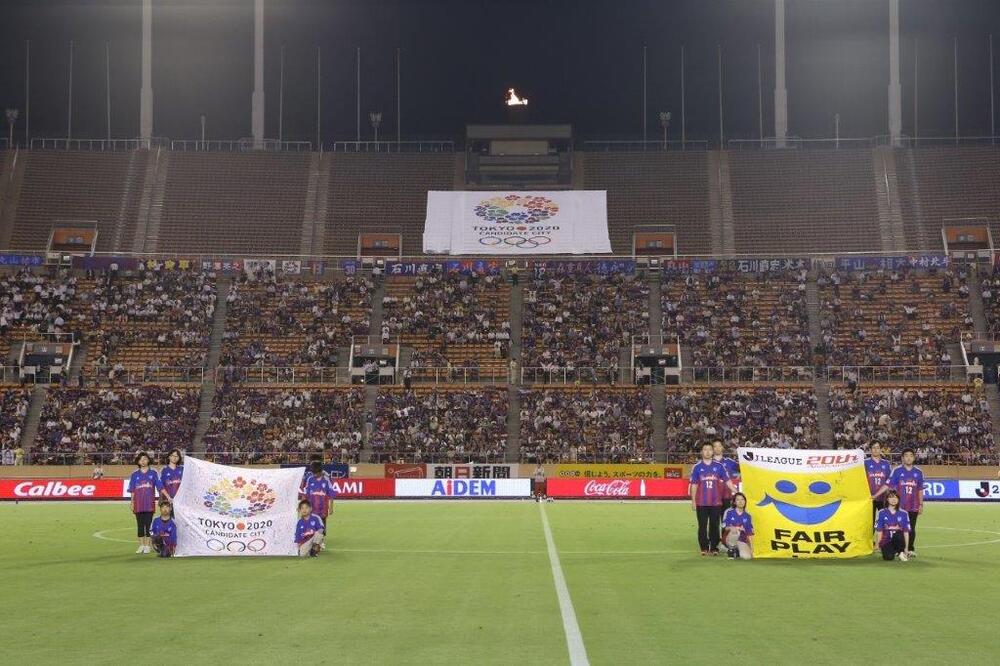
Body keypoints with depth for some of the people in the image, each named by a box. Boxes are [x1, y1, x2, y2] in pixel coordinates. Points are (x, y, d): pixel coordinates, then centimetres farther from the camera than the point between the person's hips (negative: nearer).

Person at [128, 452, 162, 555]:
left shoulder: (153, 473, 6)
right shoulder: (135, 475, 9)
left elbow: (159, 487, 4)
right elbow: (132, 491, 9)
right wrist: (132, 503, 3)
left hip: (149, 503, -1)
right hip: (138, 503, 1)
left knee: (148, 524, -2)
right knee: (140, 525, 4)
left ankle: (148, 545, 3)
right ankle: (141, 545, 10)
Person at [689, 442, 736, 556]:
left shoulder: (719, 466, 6)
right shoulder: (697, 467, 5)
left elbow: (727, 481, 4)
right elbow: (694, 485, 5)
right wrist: (693, 501, 1)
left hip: (716, 502, 1)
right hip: (701, 503, -1)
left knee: (715, 525, 4)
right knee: (702, 526, 2)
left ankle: (714, 548, 10)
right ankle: (704, 548, 8)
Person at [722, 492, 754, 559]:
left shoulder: (747, 516, 9)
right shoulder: (729, 512, 0)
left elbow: (750, 534, 9)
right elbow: (725, 527, -5)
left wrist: (751, 548, 0)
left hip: (742, 541, 2)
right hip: (730, 540, -2)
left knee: (747, 556, -27)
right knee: (735, 531, -37)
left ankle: (737, 551, 10)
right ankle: (732, 550, -10)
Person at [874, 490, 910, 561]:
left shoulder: (903, 514, 4)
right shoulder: (882, 513, 1)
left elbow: (906, 532, 3)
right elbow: (879, 531, 2)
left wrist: (906, 548, -1)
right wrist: (877, 545, -4)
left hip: (898, 541, 1)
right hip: (886, 541, -1)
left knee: (898, 533, -36)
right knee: (888, 557, -31)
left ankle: (901, 552, -9)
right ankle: (893, 551, 6)